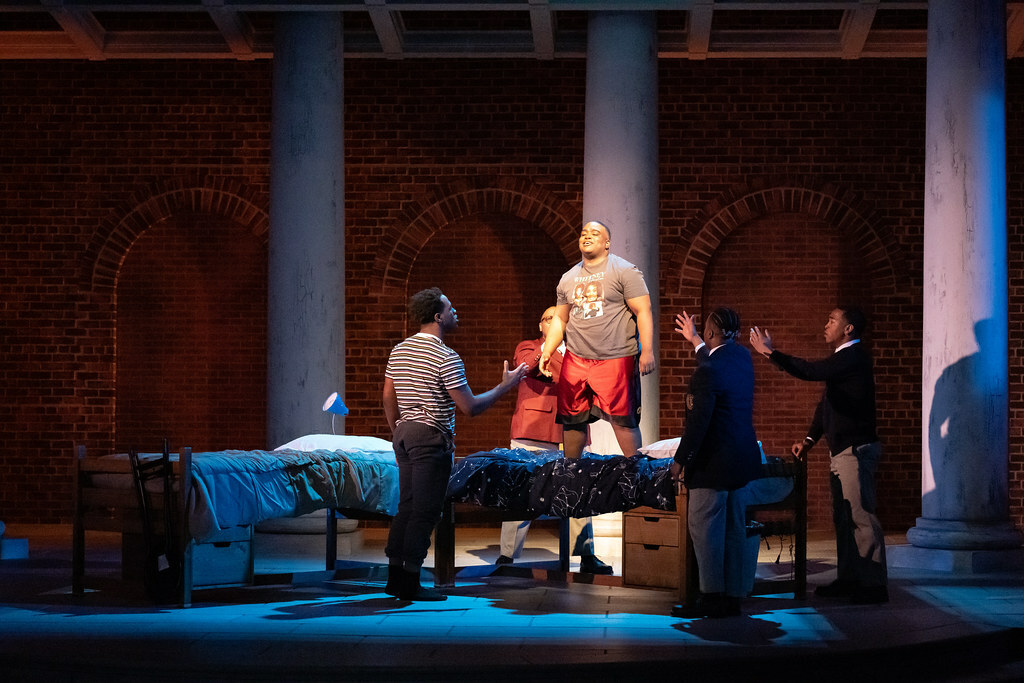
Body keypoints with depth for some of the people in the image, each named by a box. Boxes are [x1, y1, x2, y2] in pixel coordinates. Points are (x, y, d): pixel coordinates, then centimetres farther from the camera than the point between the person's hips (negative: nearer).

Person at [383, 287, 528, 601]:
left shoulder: (399, 351, 9)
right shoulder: (446, 358, -14)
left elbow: (388, 398, 15)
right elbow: (470, 407, -14)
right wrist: (505, 386, -3)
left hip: (405, 433, 8)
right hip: (432, 437, -8)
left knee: (407, 507, 13)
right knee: (425, 512, -3)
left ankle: (395, 576, 14)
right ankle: (410, 583, -2)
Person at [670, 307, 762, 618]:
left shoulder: (707, 372, -19)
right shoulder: (742, 357, 7)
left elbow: (699, 422, -21)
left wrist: (680, 460, -12)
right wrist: (694, 340, 43)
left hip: (714, 461, -9)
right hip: (741, 459, 9)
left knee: (703, 526, -2)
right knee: (733, 529, 10)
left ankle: (711, 597, -3)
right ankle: (732, 597, 14)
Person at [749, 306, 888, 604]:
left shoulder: (854, 356, -14)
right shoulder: (842, 357, 19)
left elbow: (810, 371, -22)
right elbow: (827, 401, 22)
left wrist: (770, 352, -16)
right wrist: (810, 439, 15)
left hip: (856, 450, -10)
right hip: (841, 450, 11)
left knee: (861, 517, -10)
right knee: (843, 518, 13)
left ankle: (874, 585, -8)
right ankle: (848, 580, 20)